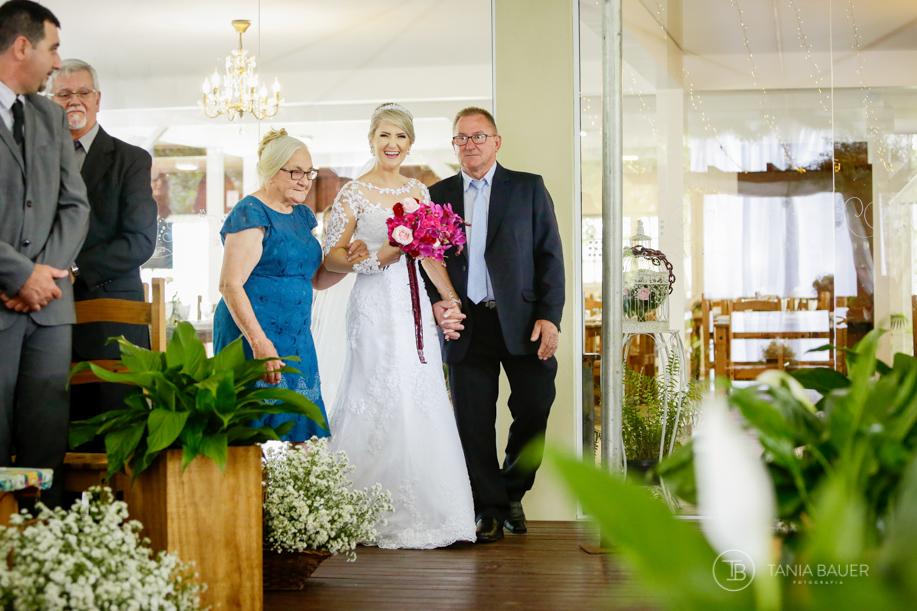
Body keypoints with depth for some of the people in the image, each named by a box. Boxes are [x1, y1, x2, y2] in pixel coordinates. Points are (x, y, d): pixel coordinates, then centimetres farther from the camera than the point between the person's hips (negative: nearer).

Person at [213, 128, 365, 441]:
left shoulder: (302, 216, 15)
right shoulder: (250, 214, -10)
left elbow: (316, 278, 22)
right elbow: (230, 285, -17)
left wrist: (349, 259, 1)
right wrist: (259, 342, -26)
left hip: (296, 341, 8)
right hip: (253, 337, -8)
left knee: (299, 427, 6)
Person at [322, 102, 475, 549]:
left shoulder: (418, 192, 14)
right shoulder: (354, 193, -1)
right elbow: (332, 256, -2)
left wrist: (452, 299, 10)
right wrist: (380, 257, -14)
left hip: (415, 306, 5)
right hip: (375, 306, -5)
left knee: (421, 403, 3)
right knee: (377, 401, -7)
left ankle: (422, 510, 12)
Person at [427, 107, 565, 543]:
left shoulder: (528, 188, 6)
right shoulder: (437, 195, 11)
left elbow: (550, 256, 2)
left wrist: (549, 316, -7)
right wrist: (435, 304, -5)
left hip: (522, 322, -1)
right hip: (464, 324, 1)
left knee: (534, 410, -2)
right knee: (473, 423, 1)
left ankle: (512, 494, 22)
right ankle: (489, 509, 14)